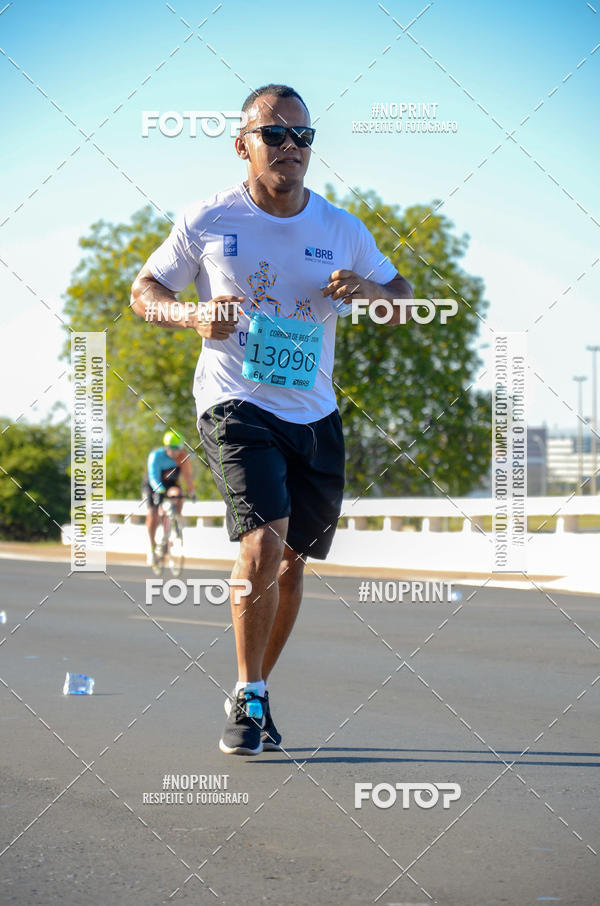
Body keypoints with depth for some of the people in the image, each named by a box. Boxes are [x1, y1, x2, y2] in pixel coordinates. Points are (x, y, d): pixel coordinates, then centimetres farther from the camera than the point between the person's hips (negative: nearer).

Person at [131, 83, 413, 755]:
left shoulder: (343, 232, 3)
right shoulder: (207, 222, -5)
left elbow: (403, 298, 15)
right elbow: (143, 291, 6)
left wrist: (369, 289, -9)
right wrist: (193, 316, -15)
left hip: (314, 417, 4)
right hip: (235, 406, -4)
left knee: (291, 563, 11)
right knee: (263, 545, -23)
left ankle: (256, 693, 30)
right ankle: (246, 699, -7)